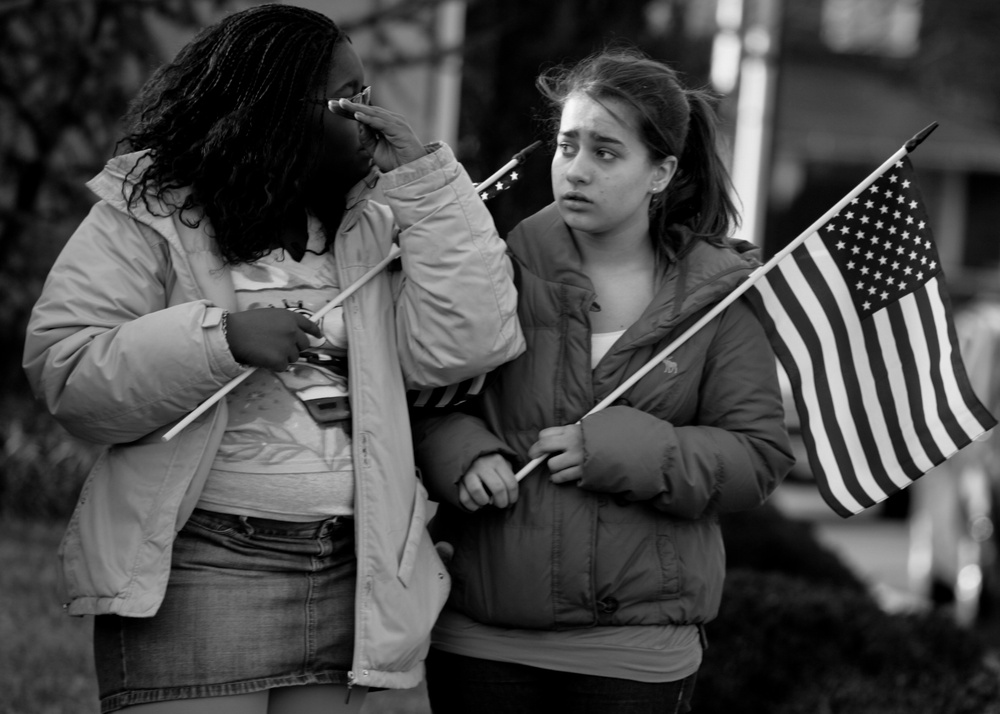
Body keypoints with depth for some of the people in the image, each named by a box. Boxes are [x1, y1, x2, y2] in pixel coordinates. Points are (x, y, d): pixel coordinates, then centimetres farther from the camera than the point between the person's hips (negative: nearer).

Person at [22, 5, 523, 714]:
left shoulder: (370, 224, 10)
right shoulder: (150, 212, -3)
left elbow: (465, 342, -3)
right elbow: (64, 369, -10)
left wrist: (423, 177, -6)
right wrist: (220, 338, -21)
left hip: (347, 573, 5)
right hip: (197, 567, -4)